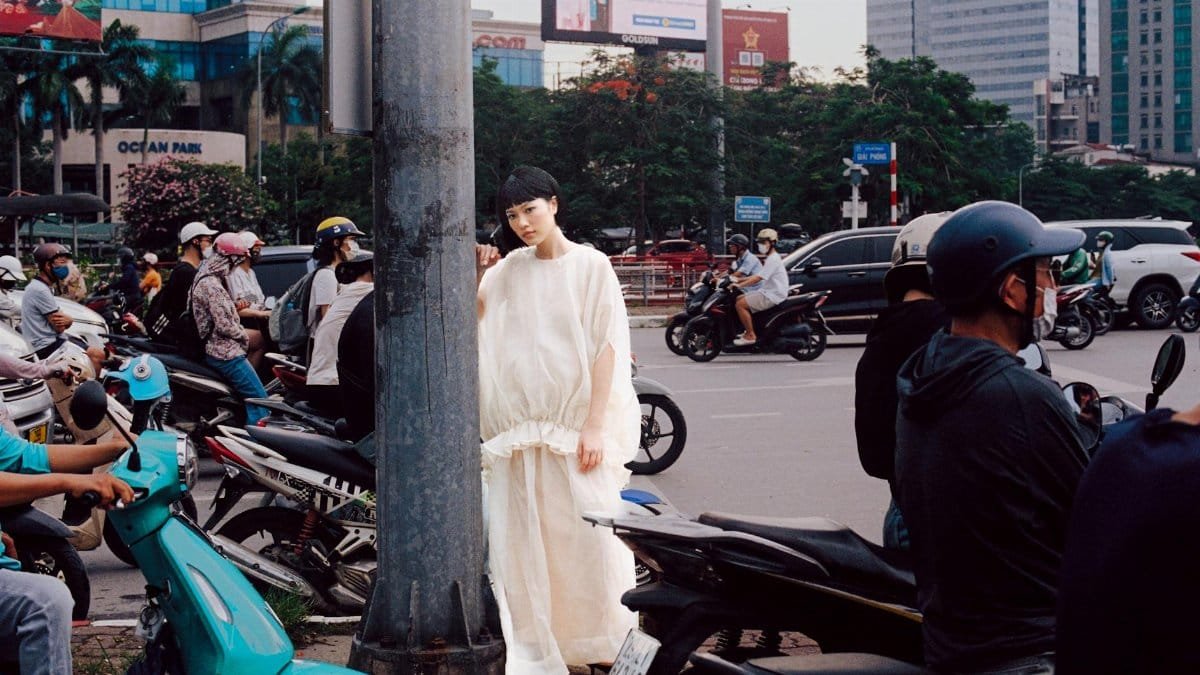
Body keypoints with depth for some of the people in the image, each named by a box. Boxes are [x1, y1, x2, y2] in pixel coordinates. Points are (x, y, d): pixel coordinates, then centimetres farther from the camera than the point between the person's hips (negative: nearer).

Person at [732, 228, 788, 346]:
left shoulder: (773, 259, -16)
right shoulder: (771, 258, 19)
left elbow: (758, 278, -22)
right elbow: (759, 275, 21)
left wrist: (739, 285, -23)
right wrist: (740, 280, 14)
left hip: (773, 295, -11)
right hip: (767, 292, 11)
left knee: (740, 304, -19)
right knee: (739, 299, 14)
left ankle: (750, 336, -16)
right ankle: (749, 330, 17)